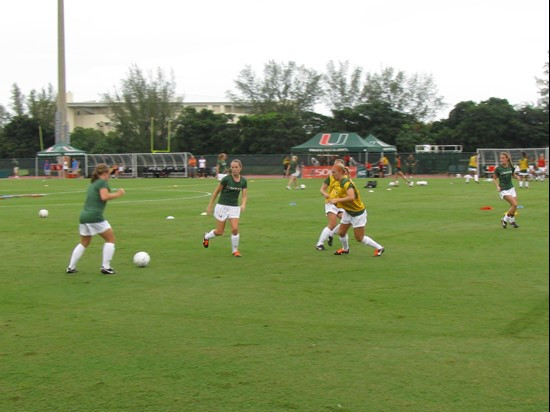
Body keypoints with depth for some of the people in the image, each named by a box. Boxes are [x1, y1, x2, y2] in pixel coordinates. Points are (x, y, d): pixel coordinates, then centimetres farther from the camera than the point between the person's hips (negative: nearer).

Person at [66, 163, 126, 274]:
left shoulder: (92, 184, 21)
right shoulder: (103, 182, -4)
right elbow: (104, 196, -17)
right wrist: (117, 194, -7)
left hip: (84, 215, 8)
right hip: (95, 216, -8)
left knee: (84, 243, 20)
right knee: (110, 239, 4)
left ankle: (71, 267, 19)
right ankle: (105, 267, 1)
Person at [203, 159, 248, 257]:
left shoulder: (243, 181, -2)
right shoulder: (226, 179, -14)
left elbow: (244, 196, -3)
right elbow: (216, 192, -4)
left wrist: (243, 205, -25)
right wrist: (210, 206, -2)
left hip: (234, 207, 3)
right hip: (222, 206, -3)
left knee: (235, 229, -13)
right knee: (219, 232, 3)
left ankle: (235, 250, 8)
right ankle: (206, 237, 36)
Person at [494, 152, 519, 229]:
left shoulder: (511, 167, -2)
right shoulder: (498, 168, -11)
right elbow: (494, 178, 0)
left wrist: (516, 177, -6)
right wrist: (498, 186, -13)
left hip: (511, 188, 5)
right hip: (503, 190, -5)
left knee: (514, 206, 5)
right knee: (514, 204, -17)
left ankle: (512, 221, 30)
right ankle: (505, 220, -2)